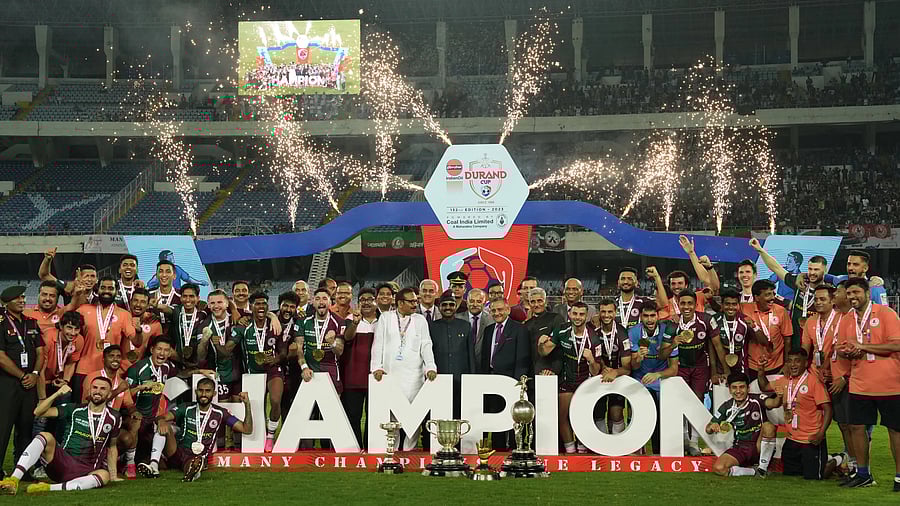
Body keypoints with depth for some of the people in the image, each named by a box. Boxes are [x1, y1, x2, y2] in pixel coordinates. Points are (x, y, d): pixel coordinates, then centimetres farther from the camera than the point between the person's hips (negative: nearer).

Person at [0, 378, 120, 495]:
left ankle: (50, 488, -41)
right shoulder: (74, 410, 7)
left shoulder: (114, 418, 9)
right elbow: (38, 412, 1)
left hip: (85, 472, 0)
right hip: (62, 462, 0)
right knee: (46, 436, -27)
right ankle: (14, 480, -39)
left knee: (104, 475, -35)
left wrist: (113, 476, 16)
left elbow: (112, 447, 20)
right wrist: (57, 394, -12)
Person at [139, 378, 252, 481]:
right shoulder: (186, 409, 6)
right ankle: (154, 465, -40)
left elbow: (246, 429, 4)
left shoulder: (220, 413, 7)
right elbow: (160, 418, -8)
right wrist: (162, 422, -35)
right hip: (177, 452, 1)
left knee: (197, 462, -39)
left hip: (198, 457, -1)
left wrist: (247, 404, -8)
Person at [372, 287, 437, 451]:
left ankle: (409, 449, 4)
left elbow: (426, 345, 5)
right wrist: (377, 367, -5)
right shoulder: (385, 318, 9)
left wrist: (430, 368, -9)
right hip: (389, 373, 0)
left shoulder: (420, 320, 11)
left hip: (414, 375, 0)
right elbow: (378, 344, 5)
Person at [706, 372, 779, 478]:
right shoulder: (727, 407, -1)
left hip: (758, 448, -2)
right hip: (739, 448, 2)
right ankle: (754, 472, -7)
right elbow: (708, 429, 3)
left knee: (768, 426, -32)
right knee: (718, 468, -23)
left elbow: (772, 403, -34)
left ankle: (763, 469, -18)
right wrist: (712, 427, -20)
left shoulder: (757, 400, -10)